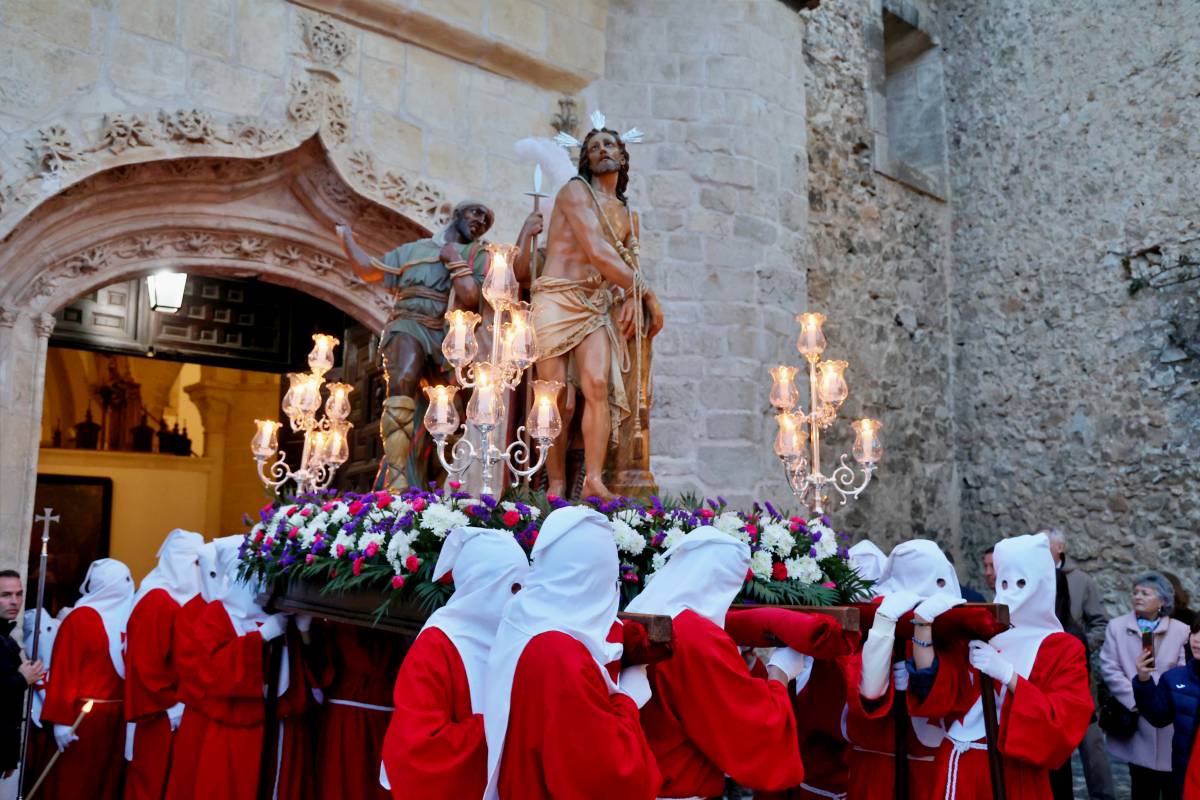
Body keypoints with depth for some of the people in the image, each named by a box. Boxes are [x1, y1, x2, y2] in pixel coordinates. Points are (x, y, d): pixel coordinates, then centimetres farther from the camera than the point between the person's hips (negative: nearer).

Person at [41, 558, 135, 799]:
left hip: (118, 716, 4)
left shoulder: (129, 619, 6)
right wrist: (62, 719, -13)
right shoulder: (80, 618, -4)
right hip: (82, 715, -3)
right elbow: (64, 670, -8)